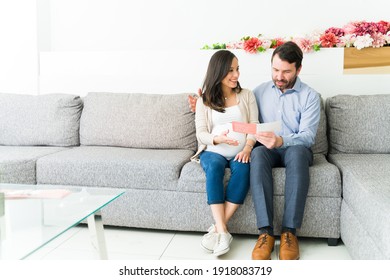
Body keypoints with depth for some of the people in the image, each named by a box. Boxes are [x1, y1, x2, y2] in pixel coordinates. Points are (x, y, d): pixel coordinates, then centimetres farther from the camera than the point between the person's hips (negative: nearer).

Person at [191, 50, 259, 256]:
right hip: (213, 151, 0)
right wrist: (217, 139, -22)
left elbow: (254, 126, 4)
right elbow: (201, 133, 1)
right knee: (214, 167, -35)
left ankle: (217, 229, -29)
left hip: (240, 152, 1)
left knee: (243, 168, -34)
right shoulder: (204, 100, 7)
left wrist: (247, 148, -16)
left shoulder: (247, 95, 11)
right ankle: (222, 231, -35)